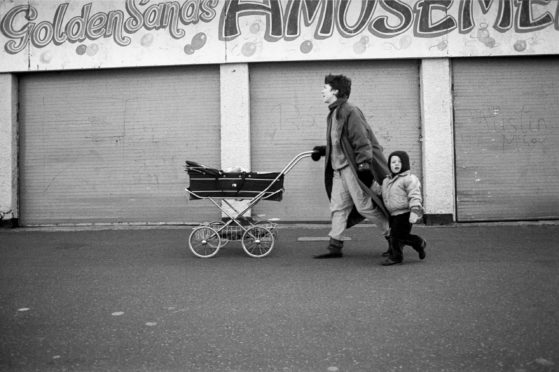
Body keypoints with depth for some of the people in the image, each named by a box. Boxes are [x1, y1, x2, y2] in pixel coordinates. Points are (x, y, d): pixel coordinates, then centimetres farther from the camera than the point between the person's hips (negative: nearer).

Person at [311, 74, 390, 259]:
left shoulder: (350, 111, -11)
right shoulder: (334, 114, 18)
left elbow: (361, 140, -17)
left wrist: (364, 164, -22)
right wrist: (324, 150, 22)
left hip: (352, 167, -9)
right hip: (339, 168, 9)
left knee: (364, 205, -5)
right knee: (338, 207, 8)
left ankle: (393, 235, 10)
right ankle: (335, 247, 12)